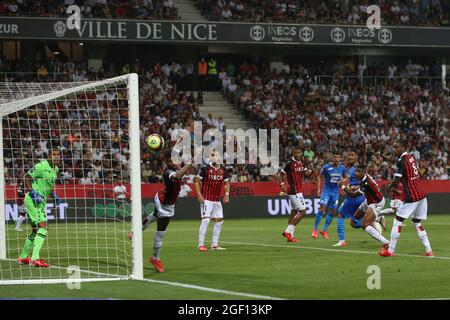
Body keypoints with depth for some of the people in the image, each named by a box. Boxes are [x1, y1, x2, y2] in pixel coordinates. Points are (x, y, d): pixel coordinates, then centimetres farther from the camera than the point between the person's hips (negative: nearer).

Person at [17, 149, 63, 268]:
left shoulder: (56, 169, 12)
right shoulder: (41, 166, -16)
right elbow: (26, 178, -13)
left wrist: (54, 196, 13)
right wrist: (34, 194, -21)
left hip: (41, 201, 10)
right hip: (33, 200, -10)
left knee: (36, 230, 17)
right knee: (43, 227, -20)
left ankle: (23, 257, 28)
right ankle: (35, 258, -24)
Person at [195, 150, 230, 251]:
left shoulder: (223, 169, 6)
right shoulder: (205, 168, -9)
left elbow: (226, 183, 18)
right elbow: (197, 180, -4)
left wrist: (227, 194, 4)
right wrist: (199, 194, -12)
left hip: (217, 200, 6)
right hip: (206, 199, -6)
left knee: (219, 220, 6)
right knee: (206, 220, -15)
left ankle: (214, 244, 15)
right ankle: (201, 244, -11)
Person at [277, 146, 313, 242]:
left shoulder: (302, 163, 8)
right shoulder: (290, 164, -13)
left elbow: (305, 172, 23)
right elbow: (279, 174, -9)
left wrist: (308, 171, -1)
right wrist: (282, 184, -23)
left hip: (299, 191, 9)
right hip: (294, 191, -9)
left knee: (294, 212, 10)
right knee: (302, 212, -11)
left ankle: (290, 234, 14)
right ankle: (288, 231, -10)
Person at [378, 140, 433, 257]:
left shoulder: (401, 161, -14)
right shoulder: (411, 158, 13)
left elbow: (396, 181, -15)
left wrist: (388, 187, 5)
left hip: (411, 197, -8)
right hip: (421, 194, 8)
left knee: (397, 221, 0)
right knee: (417, 223, 17)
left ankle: (390, 250, 3)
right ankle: (428, 251, 10)